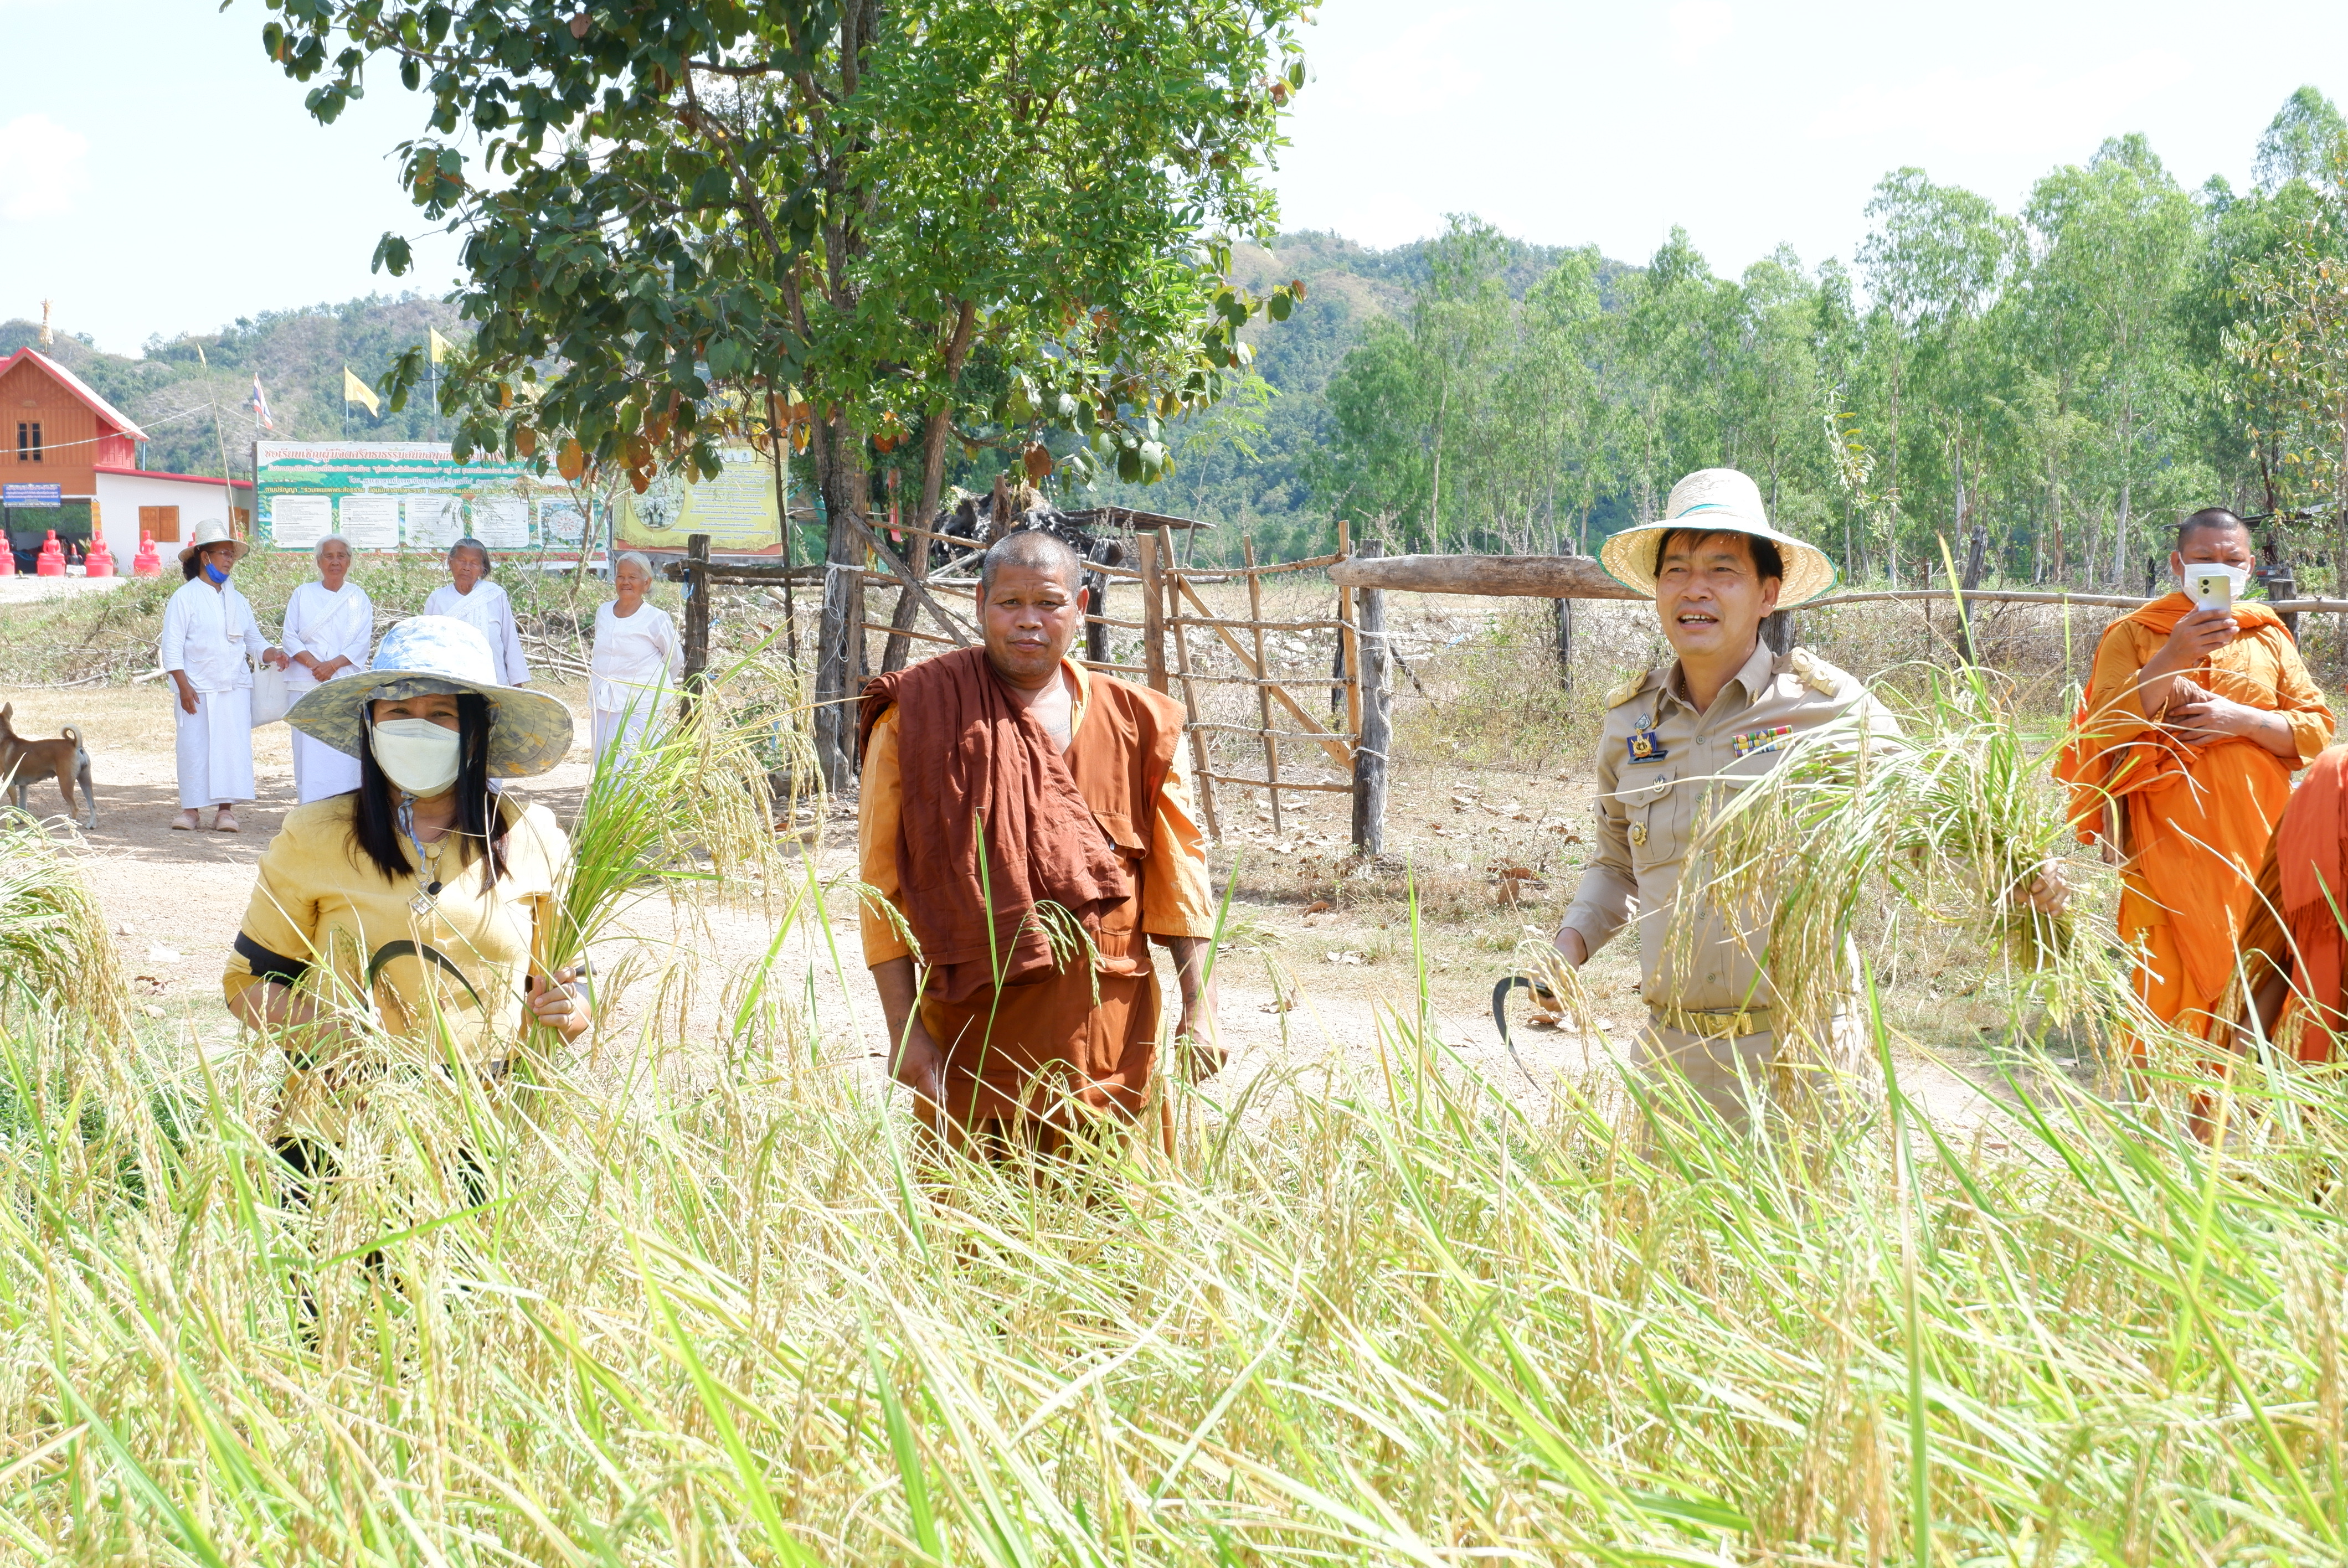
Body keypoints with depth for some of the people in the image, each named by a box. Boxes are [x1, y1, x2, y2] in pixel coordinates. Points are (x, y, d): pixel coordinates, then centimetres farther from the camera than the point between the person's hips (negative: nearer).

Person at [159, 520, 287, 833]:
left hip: (234, 689, 4)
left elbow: (253, 639, 18)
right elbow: (172, 647, -4)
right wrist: (184, 687, -13)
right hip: (197, 689, -4)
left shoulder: (237, 600, 16)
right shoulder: (185, 597, 0)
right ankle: (191, 810, 5)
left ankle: (226, 810, 0)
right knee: (195, 749, -4)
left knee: (233, 747, -3)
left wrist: (271, 654, -4)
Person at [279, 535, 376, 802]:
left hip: (348, 685, 0)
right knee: (309, 750, -6)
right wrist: (314, 664, -11)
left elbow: (362, 642, 1)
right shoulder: (303, 594, 12)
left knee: (346, 751, -7)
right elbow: (290, 637, 4)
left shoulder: (359, 598, 11)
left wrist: (332, 665, -13)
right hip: (306, 684, 0)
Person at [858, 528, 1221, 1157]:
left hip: (1111, 1035, 2)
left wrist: (1197, 1010, 3)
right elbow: (883, 881, -2)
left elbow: (1177, 870, 10)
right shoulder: (917, 716, 0)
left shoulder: (1134, 722, 8)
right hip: (974, 1041, -2)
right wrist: (904, 1030, -8)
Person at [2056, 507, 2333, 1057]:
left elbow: (2316, 730, 8)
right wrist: (2173, 657, -18)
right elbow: (2104, 732, -8)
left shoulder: (2269, 637, 13)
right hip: (2170, 844, -3)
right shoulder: (2133, 635, 5)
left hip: (2254, 844, 3)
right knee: (2172, 986, -8)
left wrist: (2240, 719, -9)